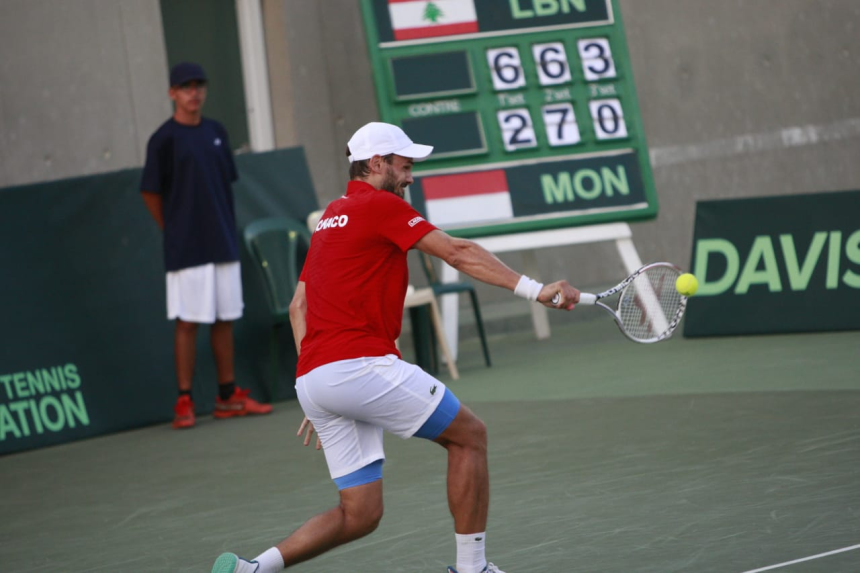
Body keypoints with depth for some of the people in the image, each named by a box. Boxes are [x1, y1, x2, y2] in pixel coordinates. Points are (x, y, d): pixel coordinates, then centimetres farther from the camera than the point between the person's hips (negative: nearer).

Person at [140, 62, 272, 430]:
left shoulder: (216, 133, 11)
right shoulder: (164, 139, -7)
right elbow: (151, 193, -4)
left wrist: (227, 228, 11)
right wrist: (174, 232, 0)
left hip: (223, 244, 6)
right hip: (186, 248, -6)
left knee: (225, 319, 10)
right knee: (187, 322, -6)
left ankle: (228, 397, 17)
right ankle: (184, 402, -2)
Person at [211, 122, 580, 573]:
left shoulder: (331, 218, 25)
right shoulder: (380, 206, -1)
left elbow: (299, 306, 25)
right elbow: (457, 253, -11)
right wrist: (534, 290, -16)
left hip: (311, 380, 9)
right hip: (361, 363, -9)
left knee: (360, 514, 9)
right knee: (468, 435, 5)